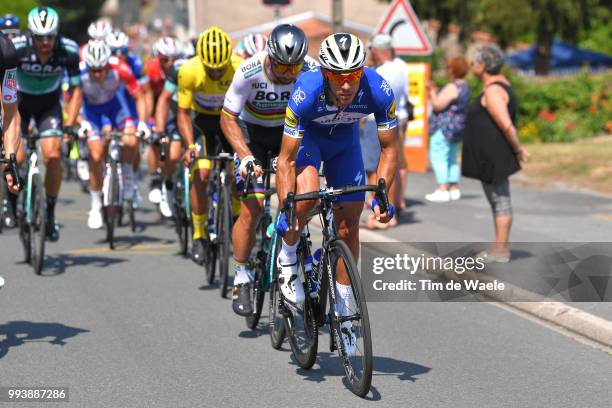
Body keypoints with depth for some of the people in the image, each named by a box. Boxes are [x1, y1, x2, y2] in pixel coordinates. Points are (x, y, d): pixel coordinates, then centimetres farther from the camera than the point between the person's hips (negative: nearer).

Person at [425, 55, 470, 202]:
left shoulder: (452, 87, -18)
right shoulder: (465, 87, 13)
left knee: (438, 157, -9)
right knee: (452, 158, 17)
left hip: (445, 127, -10)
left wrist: (432, 91, -6)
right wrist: (435, 91, 23)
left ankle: (442, 190, -15)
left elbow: (438, 105, -19)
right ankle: (454, 189, 19)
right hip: (458, 128, 10)